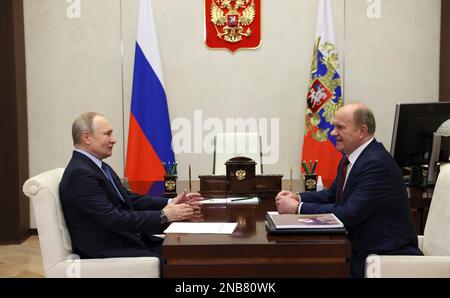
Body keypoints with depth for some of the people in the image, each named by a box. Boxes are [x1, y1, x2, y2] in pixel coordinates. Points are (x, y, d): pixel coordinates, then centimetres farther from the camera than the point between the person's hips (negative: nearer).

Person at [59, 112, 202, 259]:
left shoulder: (98, 166, 11)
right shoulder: (79, 174, -18)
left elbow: (129, 199, 12)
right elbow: (114, 220, -23)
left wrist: (169, 203, 1)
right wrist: (163, 215, -20)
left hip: (127, 240, 9)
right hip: (104, 253, -9)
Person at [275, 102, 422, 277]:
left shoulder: (376, 164, -22)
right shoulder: (351, 157, 6)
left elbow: (348, 214, -26)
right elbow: (332, 195, 13)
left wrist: (298, 208, -21)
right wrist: (298, 198, -5)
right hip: (359, 249, 8)